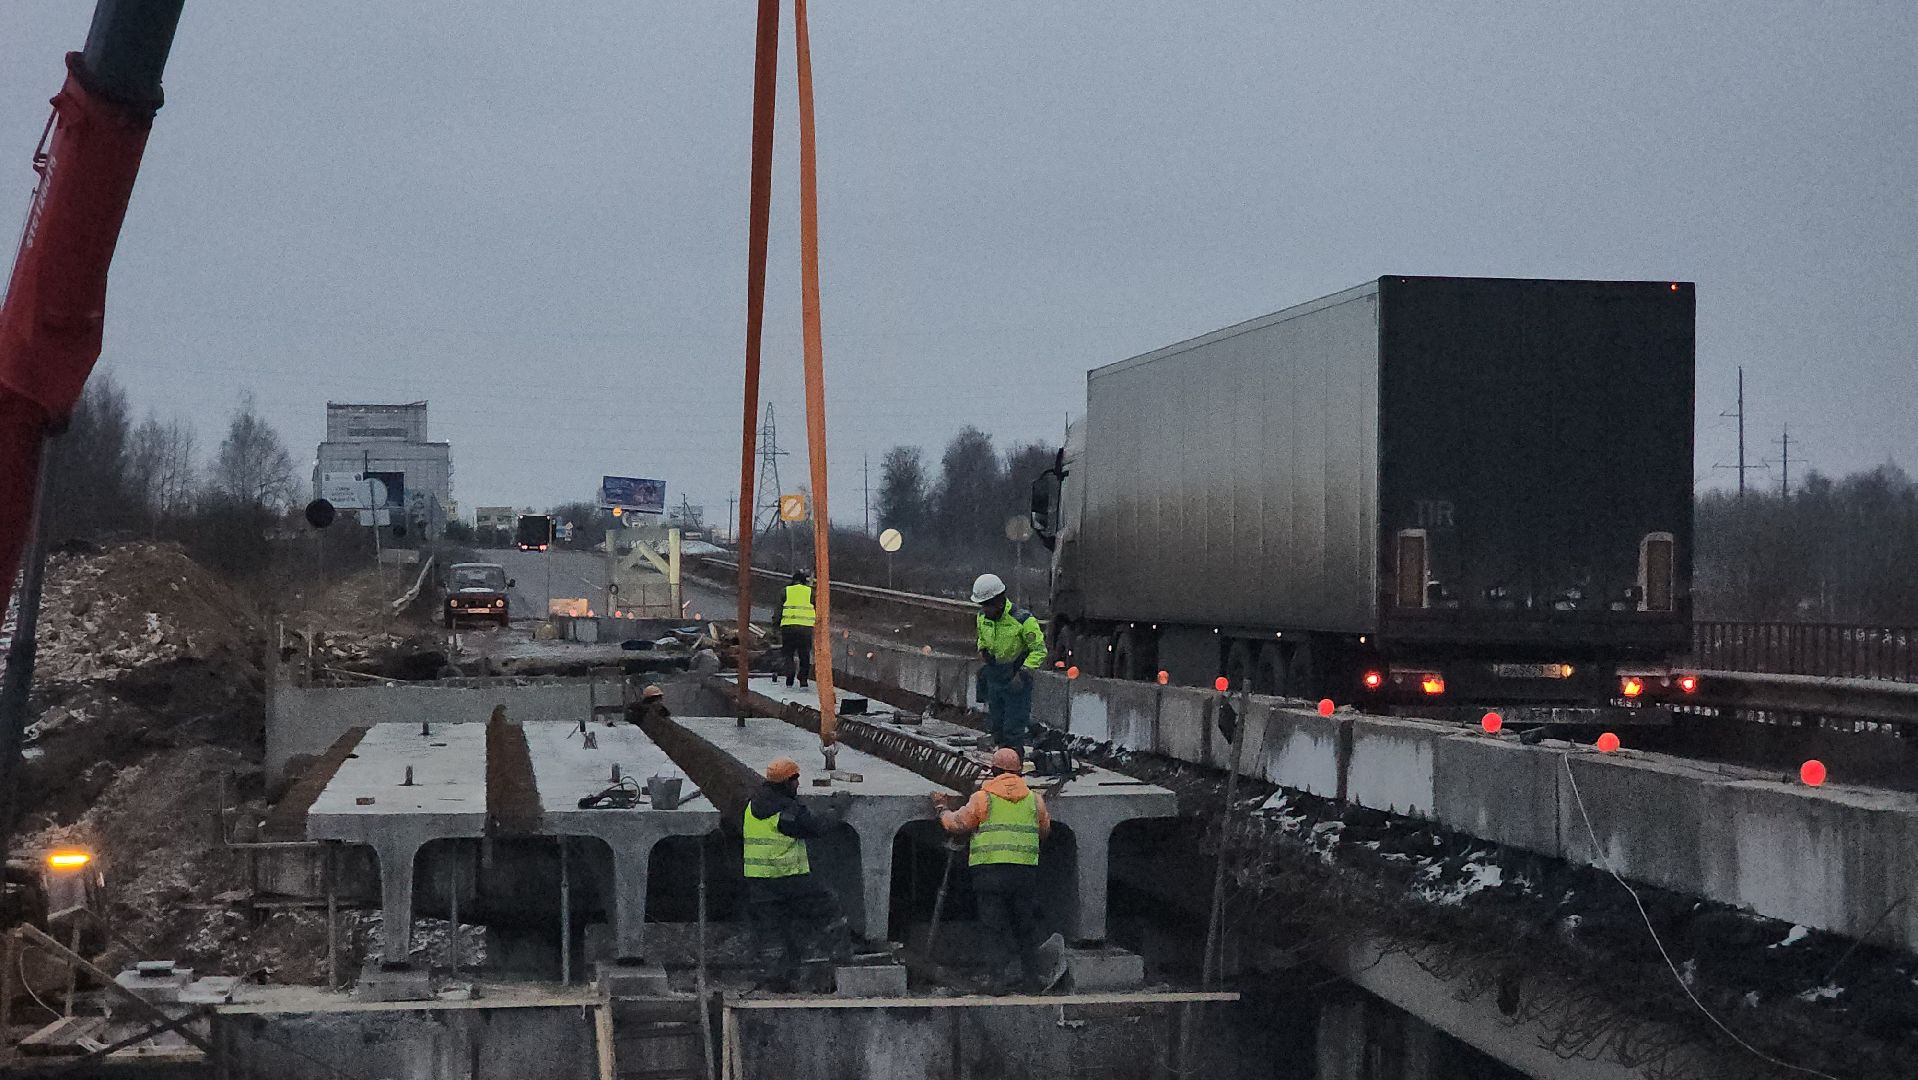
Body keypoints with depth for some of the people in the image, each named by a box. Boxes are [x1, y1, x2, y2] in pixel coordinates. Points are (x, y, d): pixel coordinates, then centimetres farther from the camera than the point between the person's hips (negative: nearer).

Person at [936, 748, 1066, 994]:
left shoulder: (982, 798, -1)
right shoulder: (1034, 799, 9)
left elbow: (957, 824, 3)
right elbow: (1044, 831, 19)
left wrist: (943, 810, 23)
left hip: (989, 870, -2)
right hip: (1025, 870, 2)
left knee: (995, 927, 4)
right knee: (1025, 926, 12)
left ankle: (998, 978, 0)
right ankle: (1035, 977, 13)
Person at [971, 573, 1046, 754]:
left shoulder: (1023, 620, -24)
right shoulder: (983, 617, -4)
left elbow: (1039, 651, -17)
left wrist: (1023, 673, -27)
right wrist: (983, 650, -5)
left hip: (1017, 681, -6)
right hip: (994, 678, 7)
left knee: (1013, 728, -4)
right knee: (996, 726, 16)